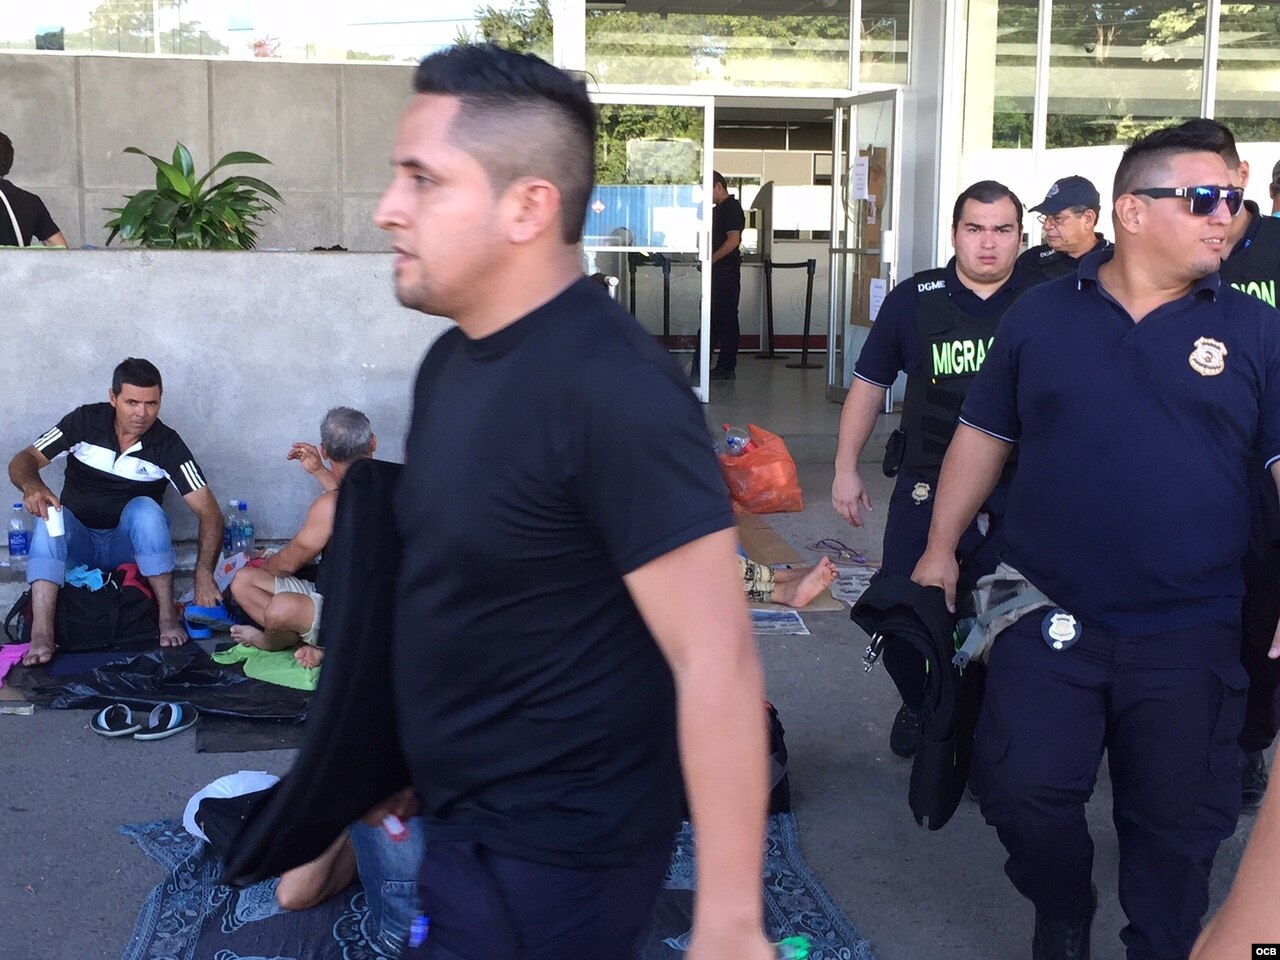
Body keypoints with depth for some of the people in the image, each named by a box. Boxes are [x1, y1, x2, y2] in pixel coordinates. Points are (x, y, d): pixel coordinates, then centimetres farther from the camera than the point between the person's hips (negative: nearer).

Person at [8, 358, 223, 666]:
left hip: (128, 545, -1)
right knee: (49, 515, -31)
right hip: (75, 540, 1)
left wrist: (204, 574, -33)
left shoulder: (167, 445, -13)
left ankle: (168, 617, -27)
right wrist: (31, 485, -36)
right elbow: (22, 461, -10)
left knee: (145, 508, -31)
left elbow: (209, 512, -19)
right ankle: (41, 635, -42)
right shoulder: (84, 421, -10)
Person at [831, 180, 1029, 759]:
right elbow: (869, 385, 8)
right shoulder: (914, 299, 1)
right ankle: (917, 704, 32)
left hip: (1016, 497, 0)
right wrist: (846, 468, 6)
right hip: (925, 489, 1)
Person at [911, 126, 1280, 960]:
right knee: (1023, 792, 7)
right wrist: (941, 546, 8)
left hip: (1190, 632, 0)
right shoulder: (1041, 313, 2)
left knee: (1177, 823, 12)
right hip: (1047, 617, 1)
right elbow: (983, 435, 9)